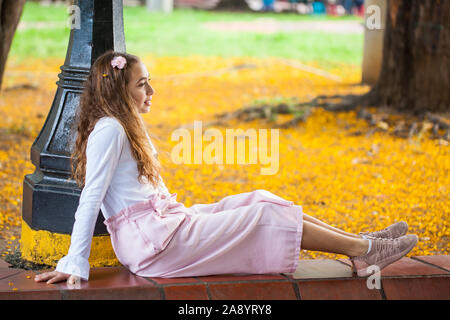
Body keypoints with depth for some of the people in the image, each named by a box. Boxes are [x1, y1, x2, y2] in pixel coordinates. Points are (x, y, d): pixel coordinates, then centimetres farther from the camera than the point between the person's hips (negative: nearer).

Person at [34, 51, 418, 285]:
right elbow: (91, 198, -19)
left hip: (163, 223, 10)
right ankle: (364, 250, -4)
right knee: (263, 216, -9)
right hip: (149, 239, -10)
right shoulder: (109, 130, -14)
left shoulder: (126, 127, 19)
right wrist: (75, 264, -22)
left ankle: (358, 243, 2)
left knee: (260, 199, 3)